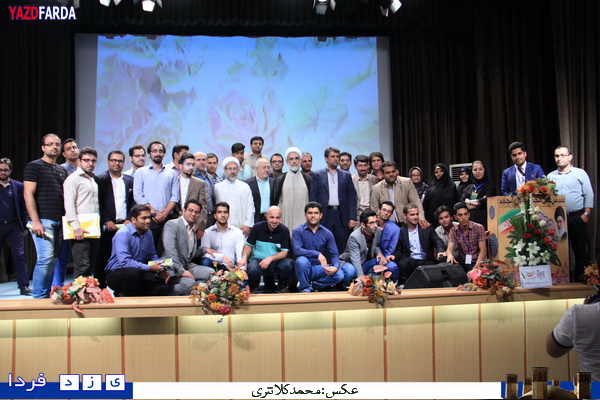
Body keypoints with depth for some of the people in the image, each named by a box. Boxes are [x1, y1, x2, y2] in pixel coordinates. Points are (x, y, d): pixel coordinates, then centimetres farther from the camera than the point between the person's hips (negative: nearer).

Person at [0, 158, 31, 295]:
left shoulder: (18, 186, 7)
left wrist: (24, 226, 4)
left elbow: (23, 208, 9)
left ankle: (24, 287, -4)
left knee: (19, 256, -6)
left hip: (14, 227, 0)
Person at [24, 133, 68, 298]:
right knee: (46, 258, -12)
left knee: (53, 261, 6)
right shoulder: (34, 166, 0)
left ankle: (48, 295, 13)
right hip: (43, 221, -6)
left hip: (59, 222, 6)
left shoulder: (62, 170, 19)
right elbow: (28, 194, -8)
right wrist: (35, 221, -15)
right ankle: (39, 297, -3)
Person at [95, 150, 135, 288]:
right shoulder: (99, 179, 6)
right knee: (102, 261, 0)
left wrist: (129, 220, -3)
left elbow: (135, 203, 11)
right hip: (107, 228, -2)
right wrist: (107, 221, -9)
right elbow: (98, 203, -1)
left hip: (126, 226, 2)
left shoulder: (131, 181, 15)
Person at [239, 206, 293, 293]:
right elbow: (249, 245, 7)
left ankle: (282, 287, 1)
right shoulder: (257, 227, -3)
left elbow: (284, 252, -6)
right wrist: (244, 258, -12)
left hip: (276, 260, 1)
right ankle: (253, 288, 2)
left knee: (288, 264, -32)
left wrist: (270, 258, -22)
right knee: (253, 269, -35)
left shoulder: (284, 230, -4)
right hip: (258, 259, 0)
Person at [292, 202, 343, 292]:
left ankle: (312, 285, -3)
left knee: (339, 275, -24)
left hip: (320, 268, 3)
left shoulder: (327, 233, 3)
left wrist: (335, 267, -24)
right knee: (301, 260, -35)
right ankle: (304, 288, -11)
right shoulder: (298, 231, -5)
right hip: (304, 269, -2)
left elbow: (334, 254, -1)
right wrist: (317, 254, -31)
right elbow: (297, 250, -21)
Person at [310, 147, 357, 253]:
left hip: (342, 216, 1)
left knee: (342, 248, 2)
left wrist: (352, 218, -1)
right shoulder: (317, 175, 8)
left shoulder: (346, 175, 12)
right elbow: (313, 197, 4)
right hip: (325, 216, -1)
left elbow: (352, 197, 8)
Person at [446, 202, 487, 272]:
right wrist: (450, 255, -35)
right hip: (462, 262, 4)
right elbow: (449, 249, -8)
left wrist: (476, 268, -27)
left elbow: (483, 251, -12)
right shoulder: (453, 231, 1)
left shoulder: (479, 228, -8)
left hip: (476, 262, -3)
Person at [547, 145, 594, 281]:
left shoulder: (580, 173, 3)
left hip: (577, 218, -2)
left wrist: (586, 214, -6)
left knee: (580, 249, 1)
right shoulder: (550, 176, 10)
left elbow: (589, 195, 1)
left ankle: (581, 278, 9)